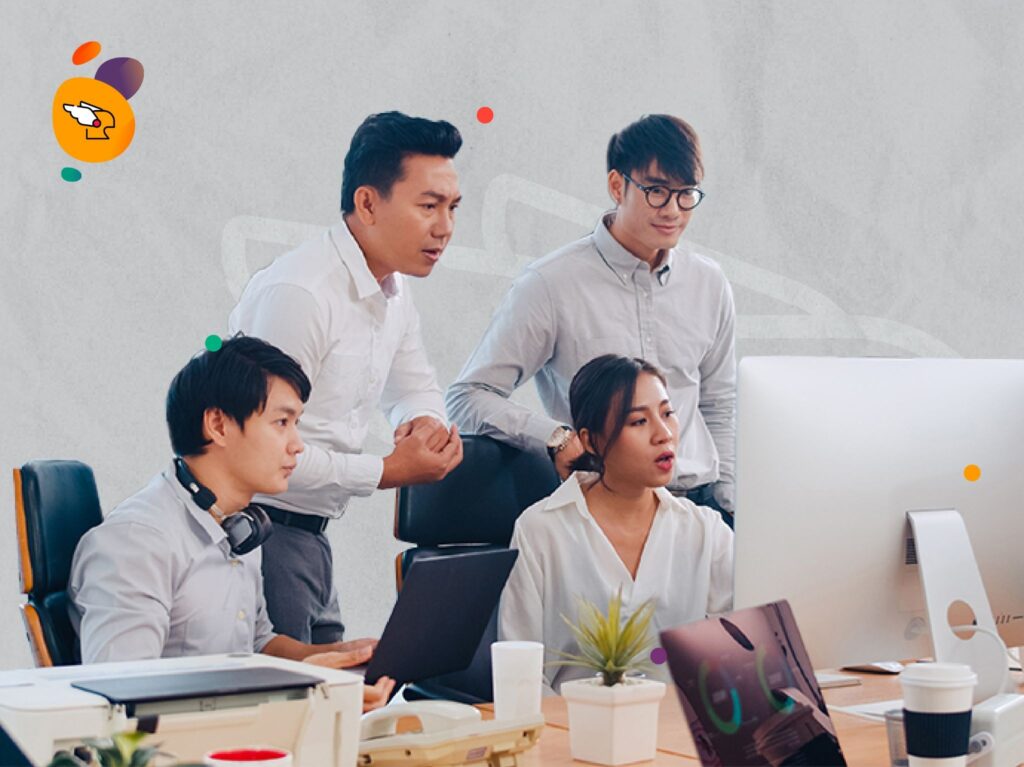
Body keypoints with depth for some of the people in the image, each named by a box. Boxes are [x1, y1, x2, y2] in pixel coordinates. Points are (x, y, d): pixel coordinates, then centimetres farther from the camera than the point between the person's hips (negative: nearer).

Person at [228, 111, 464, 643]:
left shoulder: (393, 294, 9)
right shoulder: (299, 294, -21)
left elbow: (415, 388, 26)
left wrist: (423, 422, 1)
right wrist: (389, 471, -17)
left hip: (312, 535, 9)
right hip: (255, 533, -9)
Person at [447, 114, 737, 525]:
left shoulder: (709, 283, 12)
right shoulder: (551, 283, -5)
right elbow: (468, 397, -5)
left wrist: (728, 505, 15)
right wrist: (559, 438, -19)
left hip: (697, 501, 5)